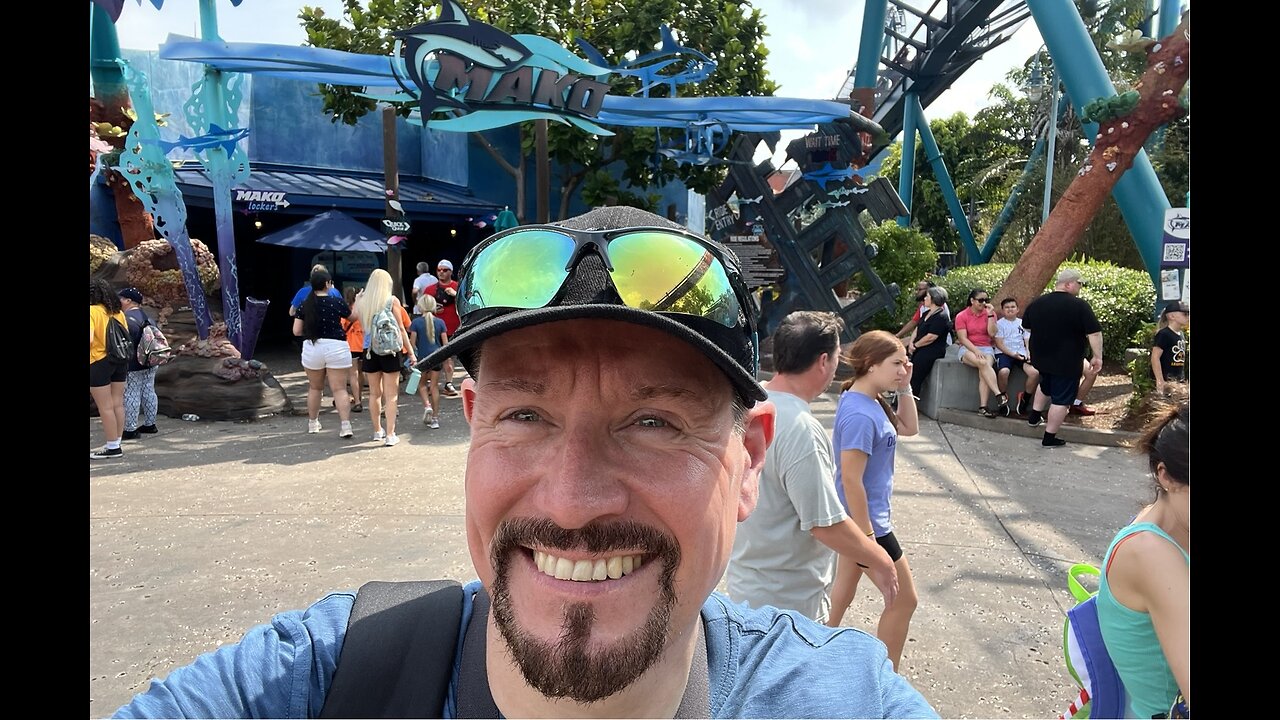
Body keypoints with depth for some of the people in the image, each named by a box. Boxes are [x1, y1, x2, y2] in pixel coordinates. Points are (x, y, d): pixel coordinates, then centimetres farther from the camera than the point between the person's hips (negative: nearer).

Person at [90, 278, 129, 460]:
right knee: (118, 404, 11)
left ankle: (112, 447, 5)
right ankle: (117, 444, 19)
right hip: (120, 362, 7)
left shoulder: (92, 311, -13)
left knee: (105, 408, 1)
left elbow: (90, 339, -23)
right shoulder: (118, 312, 7)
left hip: (99, 363, -7)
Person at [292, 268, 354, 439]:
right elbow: (353, 316, 12)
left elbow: (296, 331, 1)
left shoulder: (304, 305, 0)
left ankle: (312, 423, 32)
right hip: (336, 348, -3)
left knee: (314, 388, 20)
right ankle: (345, 425, -13)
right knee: (340, 389, -3)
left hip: (311, 348, 3)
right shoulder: (337, 302, -6)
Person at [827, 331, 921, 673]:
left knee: (843, 592, 22)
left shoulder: (869, 402, 2)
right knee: (904, 599, 7)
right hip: (865, 519, -9)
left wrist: (905, 387, 3)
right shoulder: (860, 415, -27)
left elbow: (909, 428, 16)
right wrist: (868, 537, -22)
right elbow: (851, 480, -27)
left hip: (856, 516, 9)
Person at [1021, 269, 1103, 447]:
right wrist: (1097, 357, -11)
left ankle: (1034, 416, 37)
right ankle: (1049, 438, 6)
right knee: (1061, 398, 3)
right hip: (1066, 362, -6)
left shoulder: (1036, 303, 0)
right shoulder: (1080, 306, -17)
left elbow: (1026, 326, 15)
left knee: (1046, 385, 31)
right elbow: (1094, 333, -19)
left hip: (1041, 358, 6)